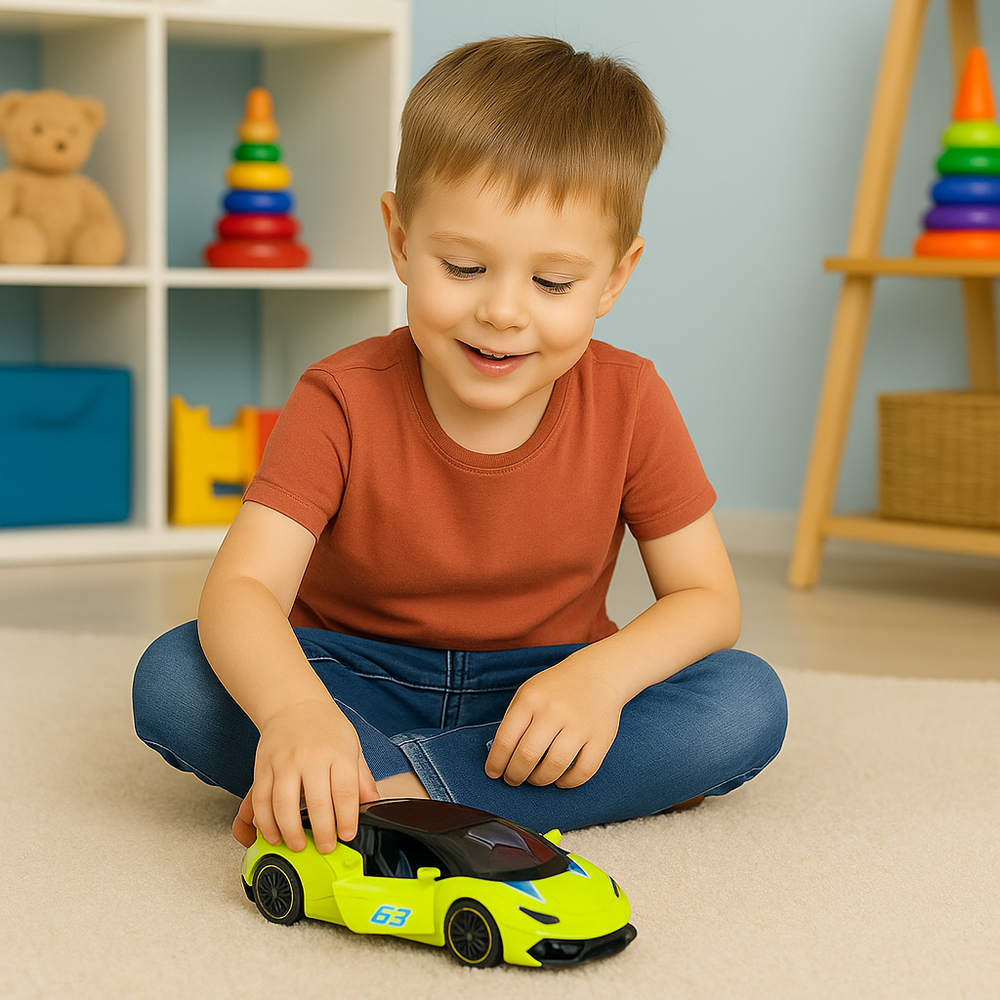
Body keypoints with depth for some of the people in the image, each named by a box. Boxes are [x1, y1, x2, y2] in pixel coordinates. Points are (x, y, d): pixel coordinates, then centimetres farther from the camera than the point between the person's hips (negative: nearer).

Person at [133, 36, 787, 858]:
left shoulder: (628, 402, -11)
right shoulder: (343, 402, -17)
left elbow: (705, 598, -7)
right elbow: (243, 585, -29)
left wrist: (603, 675, -29)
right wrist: (293, 709, -52)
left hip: (542, 695, 1)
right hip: (360, 680, -1)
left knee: (748, 705, -25)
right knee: (171, 681, -28)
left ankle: (404, 787, -27)